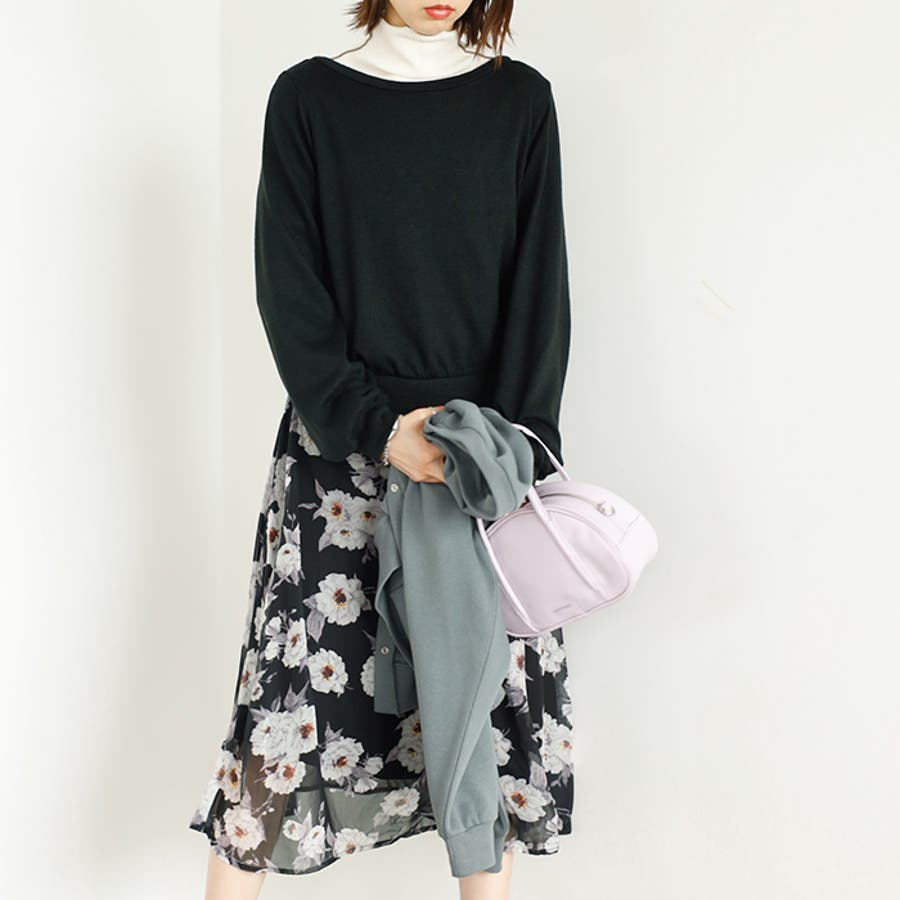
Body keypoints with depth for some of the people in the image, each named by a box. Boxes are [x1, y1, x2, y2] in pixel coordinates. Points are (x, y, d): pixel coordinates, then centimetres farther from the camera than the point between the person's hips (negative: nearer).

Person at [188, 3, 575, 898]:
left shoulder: (521, 101, 7)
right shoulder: (308, 97, 4)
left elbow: (540, 287, 1)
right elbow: (288, 290, -1)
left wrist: (516, 451, -11)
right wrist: (375, 427, -14)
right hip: (338, 443, -1)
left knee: (495, 692, 3)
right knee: (301, 684, -3)